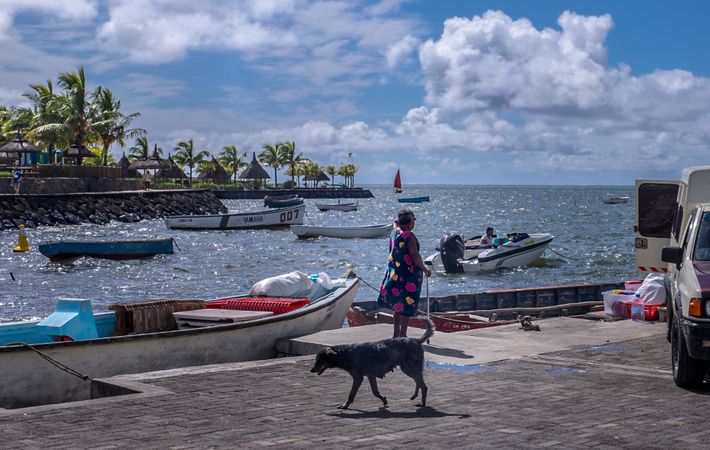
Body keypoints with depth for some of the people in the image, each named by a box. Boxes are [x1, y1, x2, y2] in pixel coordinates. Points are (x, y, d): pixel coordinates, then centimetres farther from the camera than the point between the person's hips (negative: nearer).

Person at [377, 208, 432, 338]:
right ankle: (402, 335, 1)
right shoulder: (409, 236, -17)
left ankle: (396, 333, 23)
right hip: (409, 275, -8)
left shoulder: (394, 233, 5)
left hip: (394, 273, 8)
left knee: (397, 304, 17)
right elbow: (415, 256, -20)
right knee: (407, 305, 0)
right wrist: (425, 269, -11)